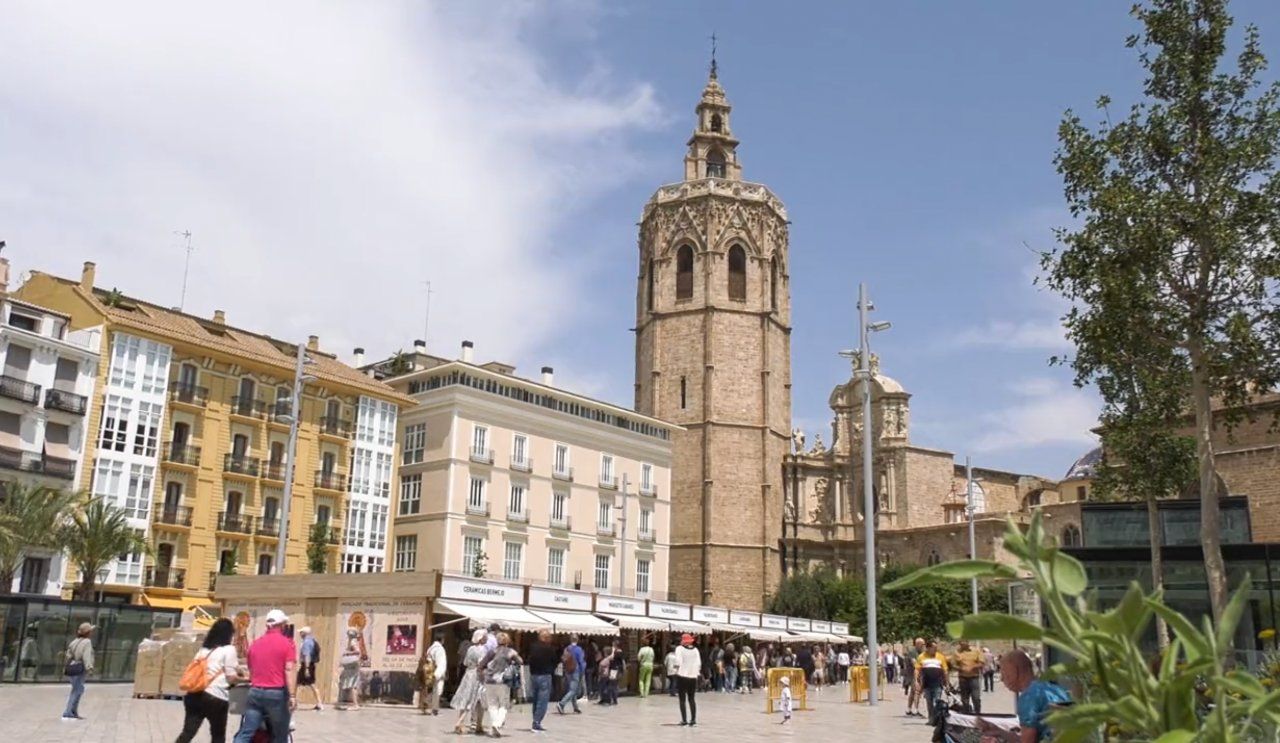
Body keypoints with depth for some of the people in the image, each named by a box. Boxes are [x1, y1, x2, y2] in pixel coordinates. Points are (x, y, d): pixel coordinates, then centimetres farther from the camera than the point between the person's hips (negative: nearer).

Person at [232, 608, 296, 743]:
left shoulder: (255, 644, 14)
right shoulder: (286, 643, -3)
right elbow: (289, 670, -13)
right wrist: (292, 696, -16)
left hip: (255, 692, 4)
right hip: (277, 693, -4)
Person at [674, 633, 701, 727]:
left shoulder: (680, 649, -5)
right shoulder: (695, 650, 6)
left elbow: (678, 662, -13)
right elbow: (699, 664, 2)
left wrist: (677, 669, 5)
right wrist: (697, 672, 12)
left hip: (682, 676, -3)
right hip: (693, 677, 4)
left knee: (682, 699, 3)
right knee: (691, 699, 13)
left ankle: (684, 720, -2)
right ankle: (693, 719, 8)